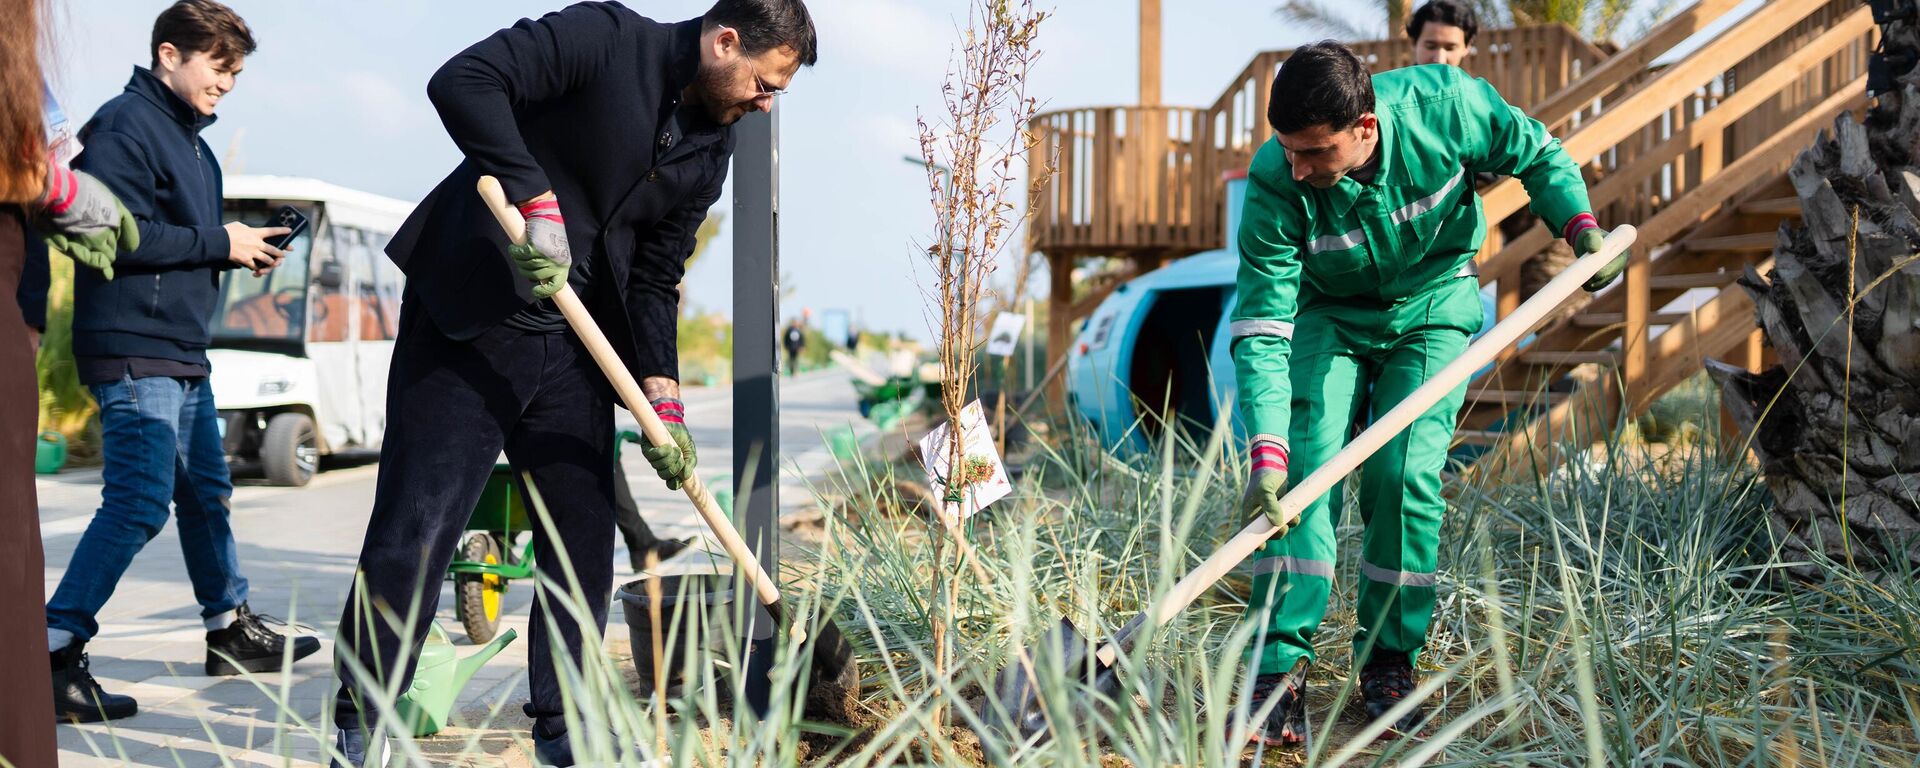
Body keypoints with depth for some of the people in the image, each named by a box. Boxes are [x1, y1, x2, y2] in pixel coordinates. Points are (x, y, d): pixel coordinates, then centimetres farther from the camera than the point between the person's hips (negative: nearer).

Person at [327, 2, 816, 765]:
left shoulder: (709, 151, 9)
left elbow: (655, 278, 10)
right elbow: (462, 81, -22)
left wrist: (661, 395, 0)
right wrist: (537, 201, -29)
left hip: (573, 350, 7)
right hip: (465, 326, -7)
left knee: (584, 539, 9)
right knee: (414, 530, -6)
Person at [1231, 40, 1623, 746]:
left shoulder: (1444, 104, -28)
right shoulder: (1275, 184, -29)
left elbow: (1534, 153, -5)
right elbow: (1262, 328, -30)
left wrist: (1581, 225, -20)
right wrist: (1265, 455, -39)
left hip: (1433, 310, 0)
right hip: (1330, 316, 0)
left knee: (1404, 474, -15)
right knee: (1306, 468, -17)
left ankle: (1390, 661, 2)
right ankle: (1279, 668, -15)